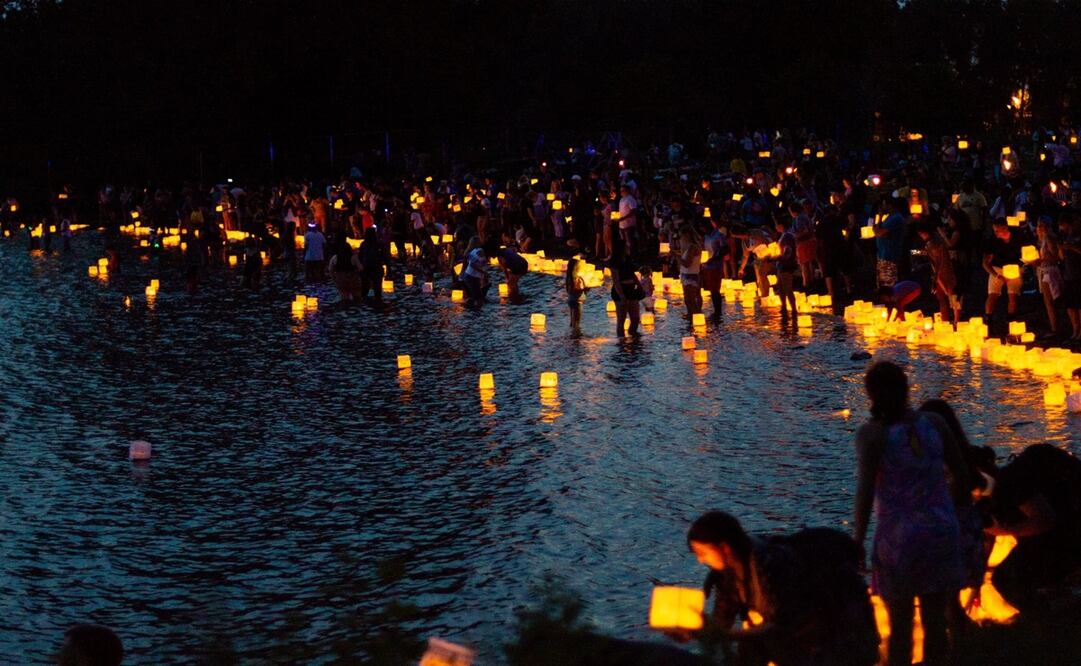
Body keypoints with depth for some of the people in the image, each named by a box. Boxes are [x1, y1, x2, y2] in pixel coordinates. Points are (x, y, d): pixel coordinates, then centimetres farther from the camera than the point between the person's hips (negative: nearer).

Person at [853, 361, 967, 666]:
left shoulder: (872, 433, -11)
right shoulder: (933, 423, 0)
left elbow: (865, 491, -18)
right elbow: (963, 475, 5)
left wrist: (858, 542, -11)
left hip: (898, 536, -3)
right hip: (941, 530, 3)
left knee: (900, 623, 9)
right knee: (935, 620, 12)